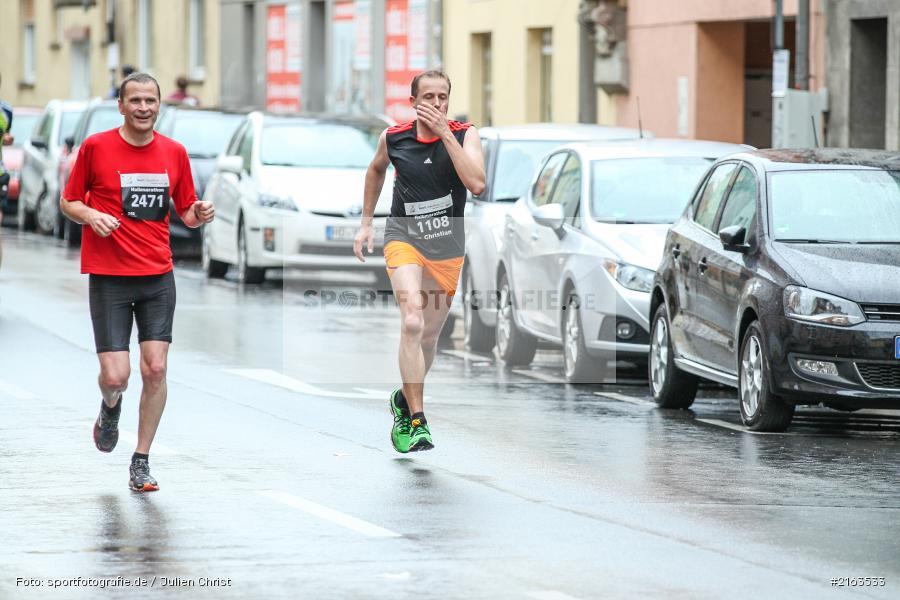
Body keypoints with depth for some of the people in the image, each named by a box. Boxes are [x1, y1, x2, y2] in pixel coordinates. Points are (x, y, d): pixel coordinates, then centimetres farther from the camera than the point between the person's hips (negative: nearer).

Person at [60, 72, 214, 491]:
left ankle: (141, 462, 7)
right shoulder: (96, 147, -2)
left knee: (155, 369, -6)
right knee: (115, 375, -8)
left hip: (158, 277, 2)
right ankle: (111, 408, 31)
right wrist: (91, 215, -15)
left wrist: (200, 214, -8)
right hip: (108, 279, -2)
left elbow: (186, 213, 15)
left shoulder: (174, 153, 6)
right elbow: (68, 201, 6)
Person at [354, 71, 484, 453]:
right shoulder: (393, 138, -4)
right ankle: (416, 423, -24)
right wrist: (366, 223, 18)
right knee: (412, 323, -24)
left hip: (447, 248, 2)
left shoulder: (464, 135, -8)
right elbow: (376, 169, 19)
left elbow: (477, 184, -25)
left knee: (429, 336, 14)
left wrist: (445, 133, -25)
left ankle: (405, 399, 43)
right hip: (403, 237, -2)